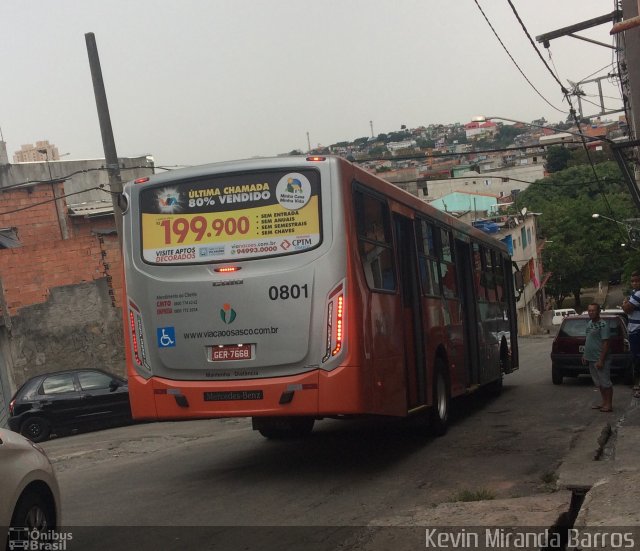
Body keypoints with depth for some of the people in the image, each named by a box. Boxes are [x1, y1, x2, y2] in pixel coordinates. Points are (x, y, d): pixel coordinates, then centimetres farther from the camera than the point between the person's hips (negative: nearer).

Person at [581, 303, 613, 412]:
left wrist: (601, 360, -21)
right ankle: (604, 402, 25)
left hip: (600, 360, -9)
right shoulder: (589, 324, 12)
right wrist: (585, 355, 17)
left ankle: (609, 405, 7)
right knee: (598, 383, 15)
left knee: (605, 382, 0)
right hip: (591, 359, 9)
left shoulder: (603, 325, -15)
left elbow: (605, 343, -18)